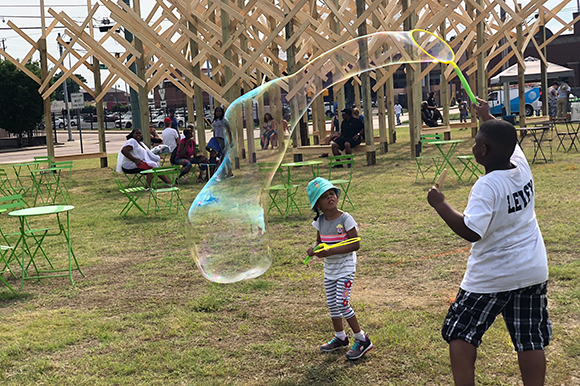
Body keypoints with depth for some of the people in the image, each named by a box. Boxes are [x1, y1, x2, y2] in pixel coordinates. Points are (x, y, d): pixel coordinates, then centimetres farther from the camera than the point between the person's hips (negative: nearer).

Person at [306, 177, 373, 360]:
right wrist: (314, 249, -11)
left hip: (345, 267, -6)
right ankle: (340, 338, 31)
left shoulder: (345, 219, -17)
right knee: (332, 304, 12)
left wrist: (330, 252, -26)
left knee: (342, 303, -12)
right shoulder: (320, 221, 0)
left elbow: (355, 244, -19)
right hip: (329, 269, 6)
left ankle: (362, 339, 1)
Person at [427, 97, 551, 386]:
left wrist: (440, 204, -20)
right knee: (530, 341, 11)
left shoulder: (487, 185, -23)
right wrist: (487, 117, 33)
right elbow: (506, 139, 20)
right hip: (533, 271, 7)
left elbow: (471, 232, -30)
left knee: (460, 334, 9)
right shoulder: (522, 166, -3)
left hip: (492, 276, -6)